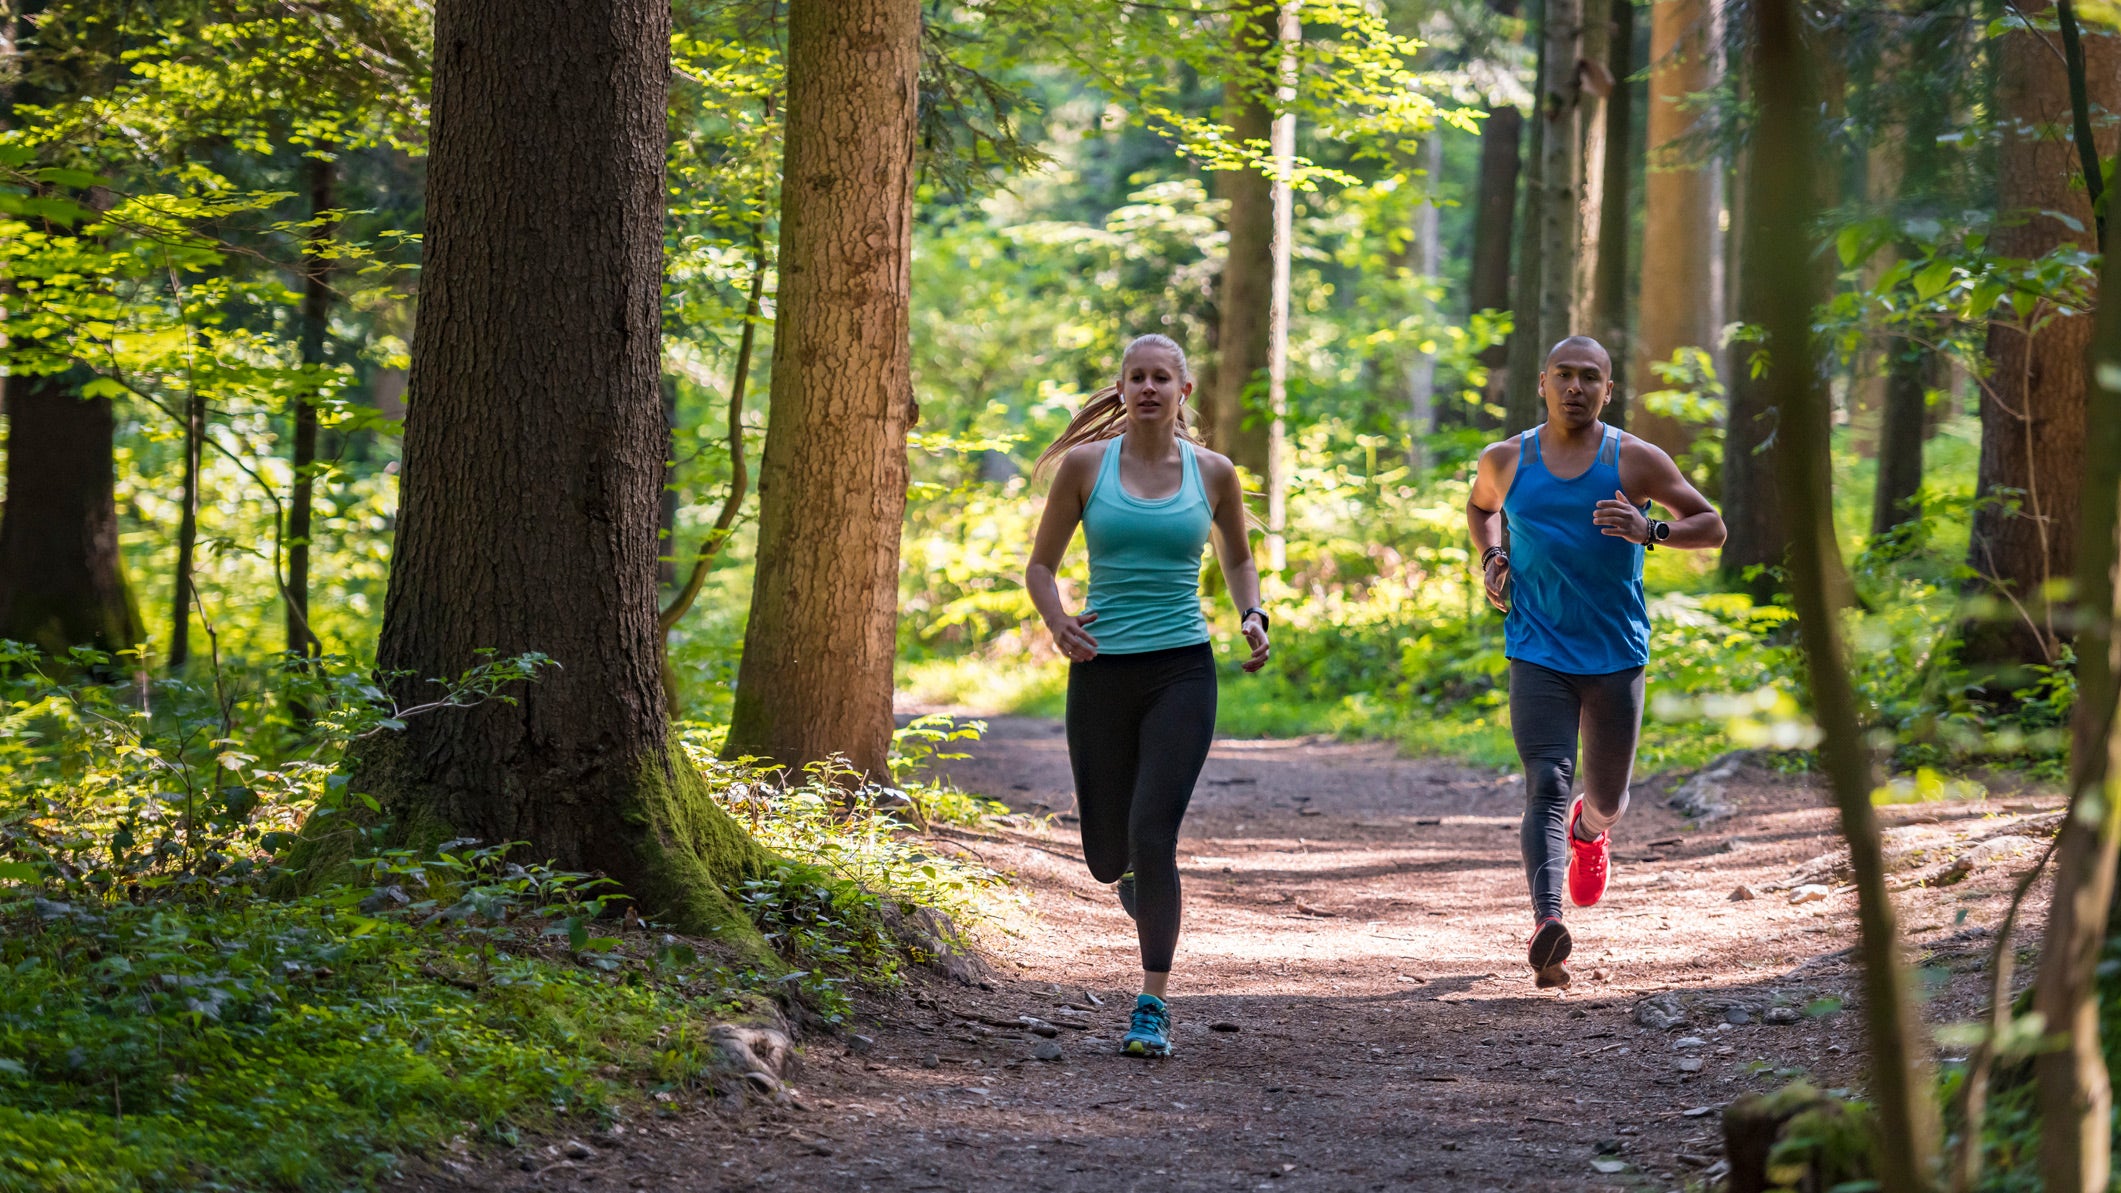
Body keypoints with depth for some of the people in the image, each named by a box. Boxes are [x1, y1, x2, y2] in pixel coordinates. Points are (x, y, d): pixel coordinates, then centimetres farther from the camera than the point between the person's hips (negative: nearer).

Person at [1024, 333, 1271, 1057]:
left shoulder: (1211, 473, 4)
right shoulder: (1086, 464, 2)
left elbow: (1238, 559, 22)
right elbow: (1040, 566, 7)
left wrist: (1253, 617, 4)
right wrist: (1057, 623, -12)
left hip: (1181, 672, -1)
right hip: (1101, 672, 1)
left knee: (1151, 834, -16)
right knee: (1108, 854, 7)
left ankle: (1153, 1007, -8)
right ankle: (1144, 895, 46)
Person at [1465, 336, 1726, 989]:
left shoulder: (1635, 460, -1)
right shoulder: (1506, 460, 5)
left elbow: (1712, 526, 2)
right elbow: (1479, 506, 27)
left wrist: (1650, 531, -18)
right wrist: (1490, 558, 7)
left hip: (1616, 655, 1)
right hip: (1537, 653, -1)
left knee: (1607, 800, 14)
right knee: (1546, 787, -19)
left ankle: (1589, 832, 52)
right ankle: (1546, 925, -34)